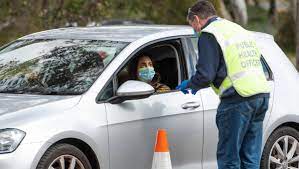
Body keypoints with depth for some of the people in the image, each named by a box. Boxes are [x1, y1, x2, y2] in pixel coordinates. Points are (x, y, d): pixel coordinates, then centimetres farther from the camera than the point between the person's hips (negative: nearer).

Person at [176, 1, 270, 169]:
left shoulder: (209, 34, -4)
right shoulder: (239, 29, 23)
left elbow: (205, 74, -13)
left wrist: (189, 84, 9)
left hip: (238, 100, -8)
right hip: (262, 95, 8)